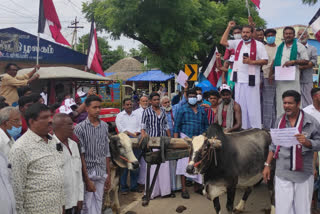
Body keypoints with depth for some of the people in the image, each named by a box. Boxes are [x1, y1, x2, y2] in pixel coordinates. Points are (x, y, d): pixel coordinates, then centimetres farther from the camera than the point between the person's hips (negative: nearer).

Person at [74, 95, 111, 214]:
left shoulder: (104, 126, 6)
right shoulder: (80, 128, -8)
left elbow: (106, 153, 10)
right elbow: (81, 155, -9)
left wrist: (108, 175, 9)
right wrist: (87, 179, -11)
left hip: (102, 173, 4)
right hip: (87, 172, -4)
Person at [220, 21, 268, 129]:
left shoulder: (258, 45, 0)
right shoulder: (237, 43, 12)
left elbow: (265, 61, -4)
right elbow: (223, 42, 6)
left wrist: (251, 62, -16)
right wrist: (229, 27, 6)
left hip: (251, 80, -4)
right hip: (239, 79, 5)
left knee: (252, 105, -3)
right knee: (240, 105, 8)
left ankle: (256, 129, 3)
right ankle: (242, 128, 16)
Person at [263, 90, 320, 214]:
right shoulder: (279, 121, 8)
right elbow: (273, 145, 14)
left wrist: (307, 142, -20)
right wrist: (267, 165, 12)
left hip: (304, 173, -2)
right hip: (282, 173, 2)